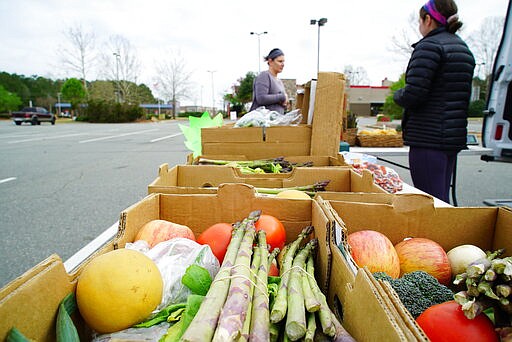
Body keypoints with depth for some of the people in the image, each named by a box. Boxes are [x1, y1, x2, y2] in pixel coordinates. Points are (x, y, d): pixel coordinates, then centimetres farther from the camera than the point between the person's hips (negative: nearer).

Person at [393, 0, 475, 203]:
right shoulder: (464, 49, 19)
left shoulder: (429, 46, -10)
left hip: (428, 138, -9)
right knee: (442, 198, 17)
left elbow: (412, 96, -19)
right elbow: (463, 97, 21)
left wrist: (397, 94, 2)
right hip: (454, 137, 9)